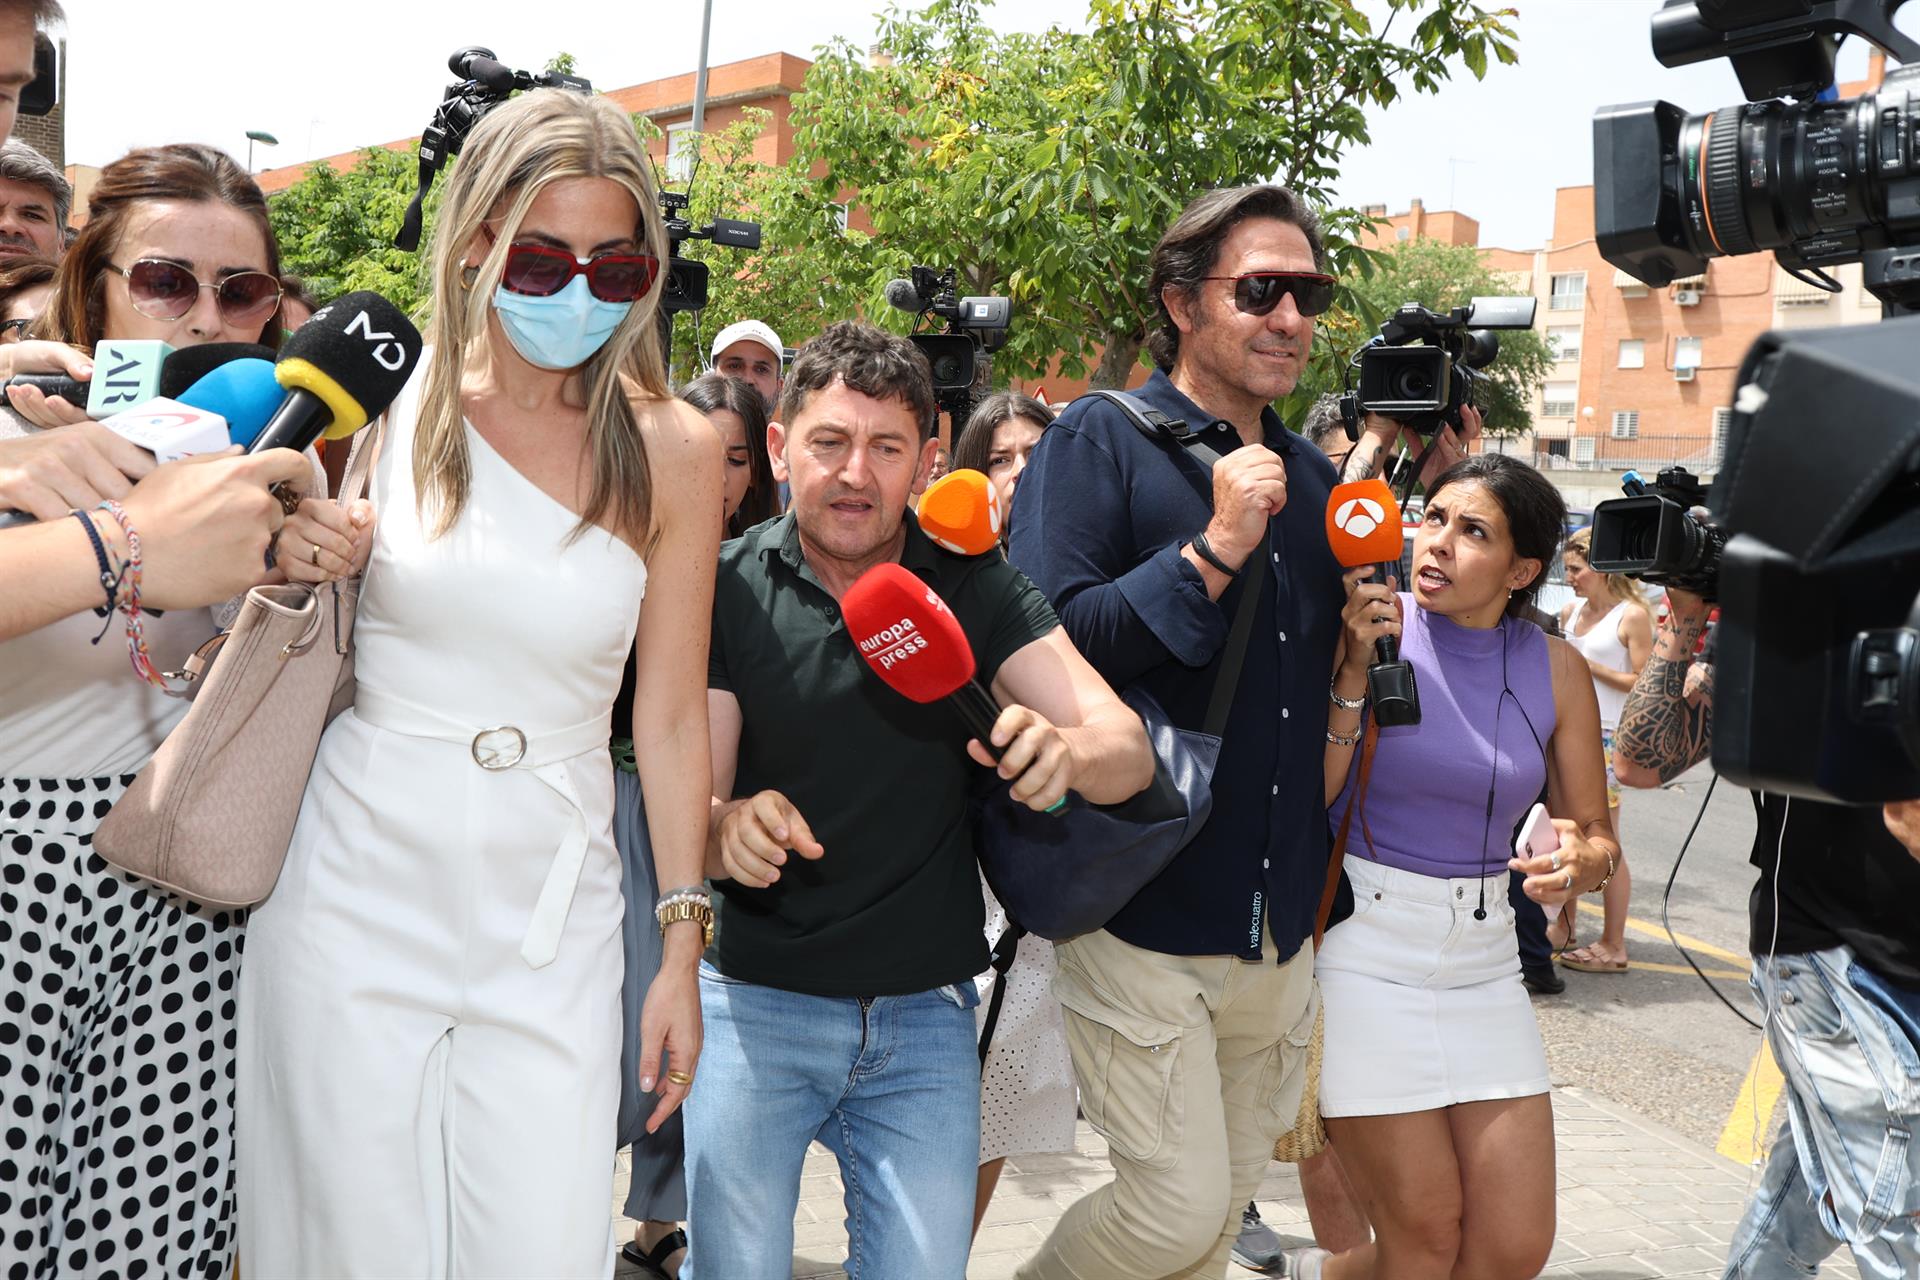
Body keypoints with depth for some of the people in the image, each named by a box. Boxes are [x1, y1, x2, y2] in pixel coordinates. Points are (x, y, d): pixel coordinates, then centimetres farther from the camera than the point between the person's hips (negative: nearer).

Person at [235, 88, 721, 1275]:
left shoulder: (673, 449, -3)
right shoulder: (384, 401, -2)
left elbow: (672, 713, 1)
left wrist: (683, 944, 3)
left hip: (549, 915, 0)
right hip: (356, 894, 1)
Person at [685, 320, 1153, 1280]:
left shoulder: (973, 589, -4)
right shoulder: (728, 590, -7)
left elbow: (1130, 750, -13)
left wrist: (1069, 750, -37)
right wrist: (730, 829, -34)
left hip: (926, 1015, 1)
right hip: (755, 1001, -1)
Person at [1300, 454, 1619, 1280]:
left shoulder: (1555, 668, 1)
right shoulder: (1373, 629, -9)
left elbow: (1597, 835, 8)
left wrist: (1582, 863, -15)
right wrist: (1355, 672, -21)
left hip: (1485, 956, 4)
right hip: (1364, 942, -4)